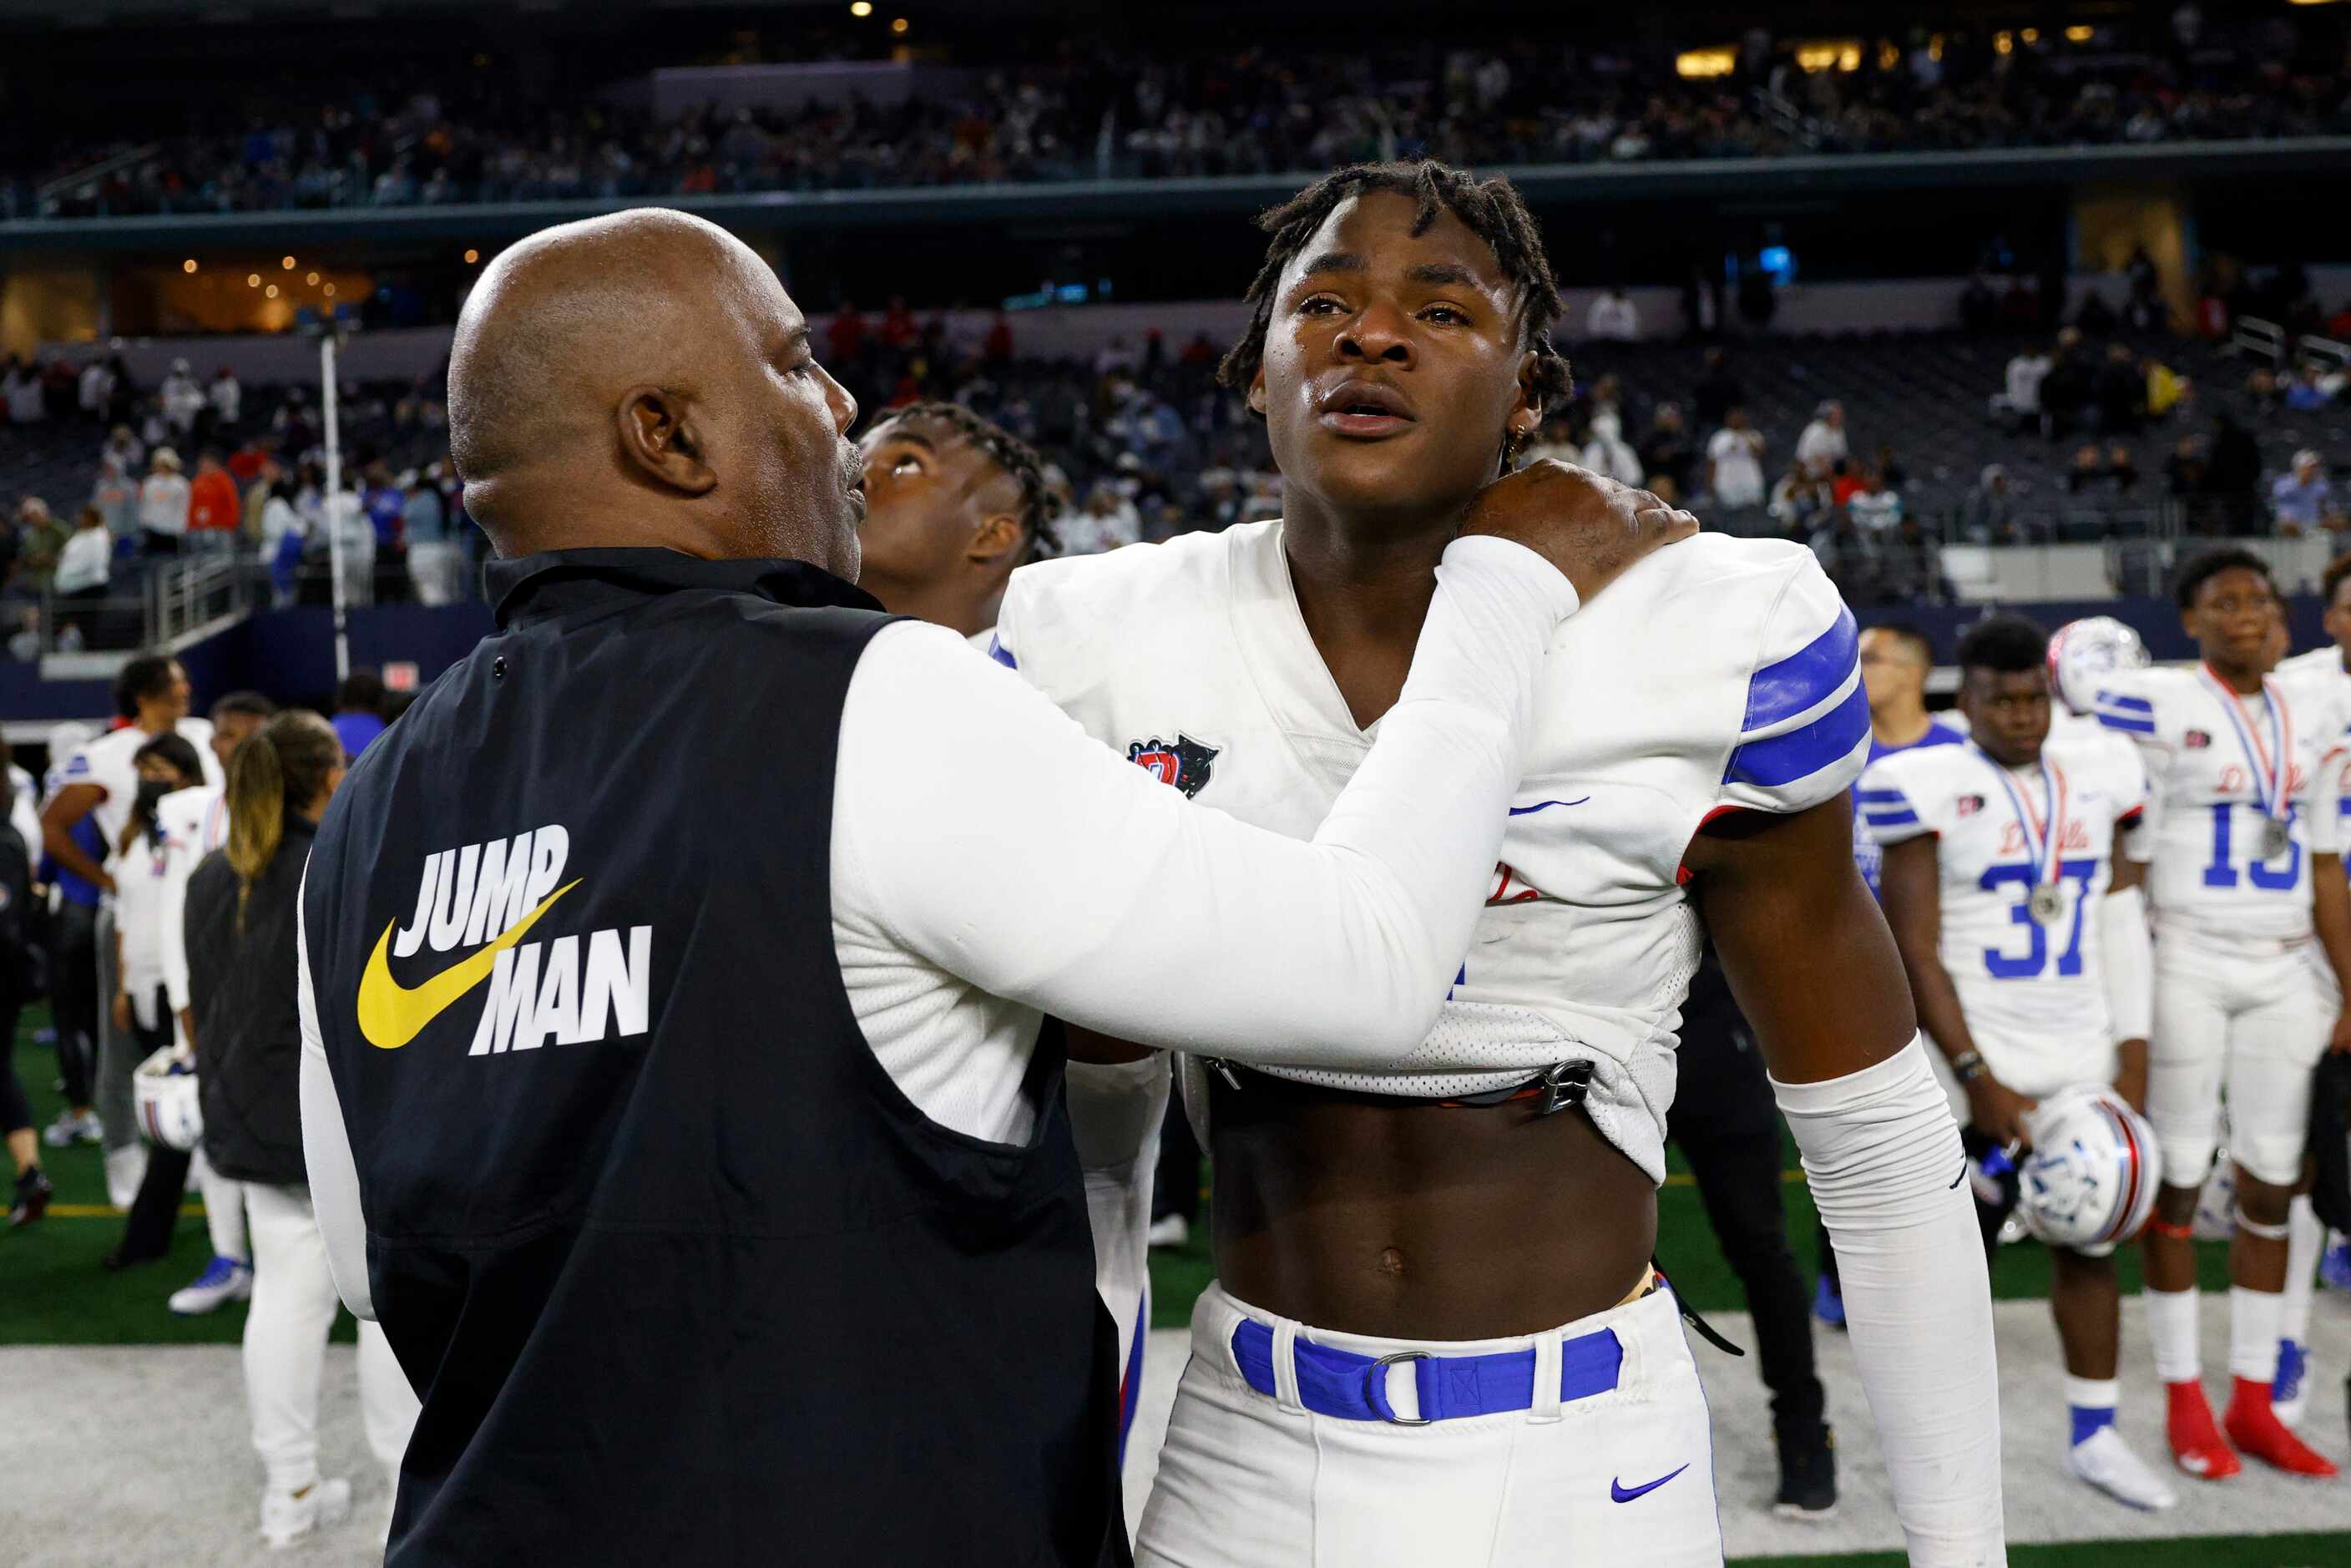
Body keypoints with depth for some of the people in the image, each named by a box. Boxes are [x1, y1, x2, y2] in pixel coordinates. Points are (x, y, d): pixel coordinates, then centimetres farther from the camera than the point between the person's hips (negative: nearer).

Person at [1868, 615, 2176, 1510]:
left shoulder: (2096, 775, 6)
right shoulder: (1927, 787, -10)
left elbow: (2121, 930, 10)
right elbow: (1915, 954, -11)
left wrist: (2133, 1058, 5)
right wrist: (1977, 1078, -14)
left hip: (2085, 1058, 5)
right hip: (1981, 1061, -5)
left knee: (2089, 1244, 11)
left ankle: (2095, 1436, 24)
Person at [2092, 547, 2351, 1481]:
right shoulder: (2154, 707, -6)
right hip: (2186, 967, -5)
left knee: (2271, 1184, 7)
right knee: (2179, 1178, 1)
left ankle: (2253, 1402, 18)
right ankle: (2183, 1400, 12)